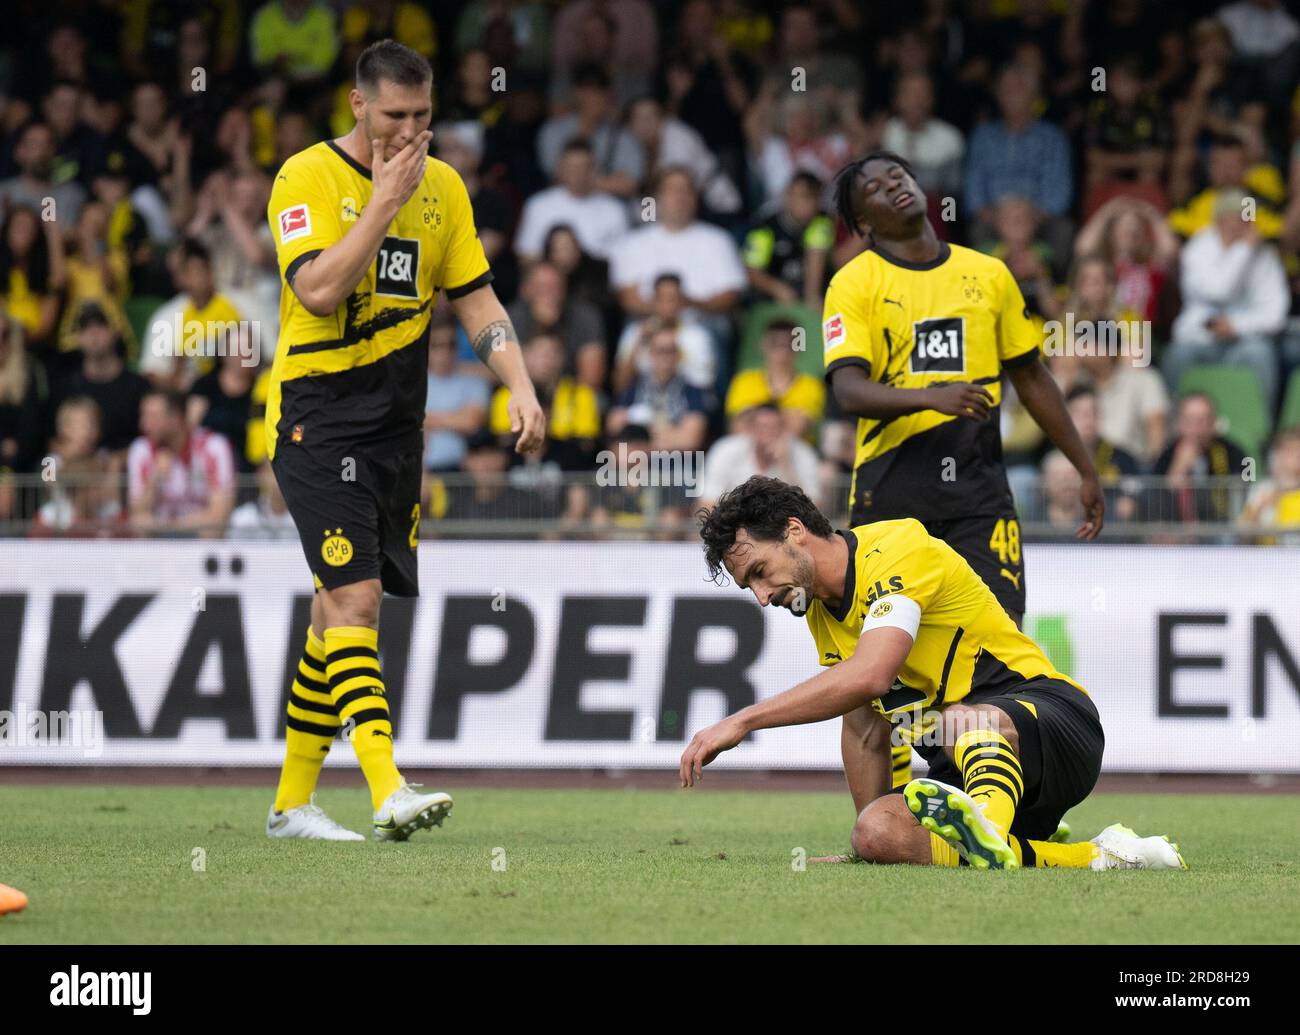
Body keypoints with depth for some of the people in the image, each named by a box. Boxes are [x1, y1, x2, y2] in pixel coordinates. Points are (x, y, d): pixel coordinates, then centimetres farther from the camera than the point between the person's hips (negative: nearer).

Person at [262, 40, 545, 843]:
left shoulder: (442, 187, 9)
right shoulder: (308, 177, -9)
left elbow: (477, 299, 13)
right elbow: (318, 289, -21)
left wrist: (521, 388, -1)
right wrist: (385, 200, -19)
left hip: (398, 427, 6)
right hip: (318, 422, -6)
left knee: (342, 606, 10)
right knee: (354, 600, -17)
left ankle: (293, 800, 18)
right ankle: (388, 792, -27)